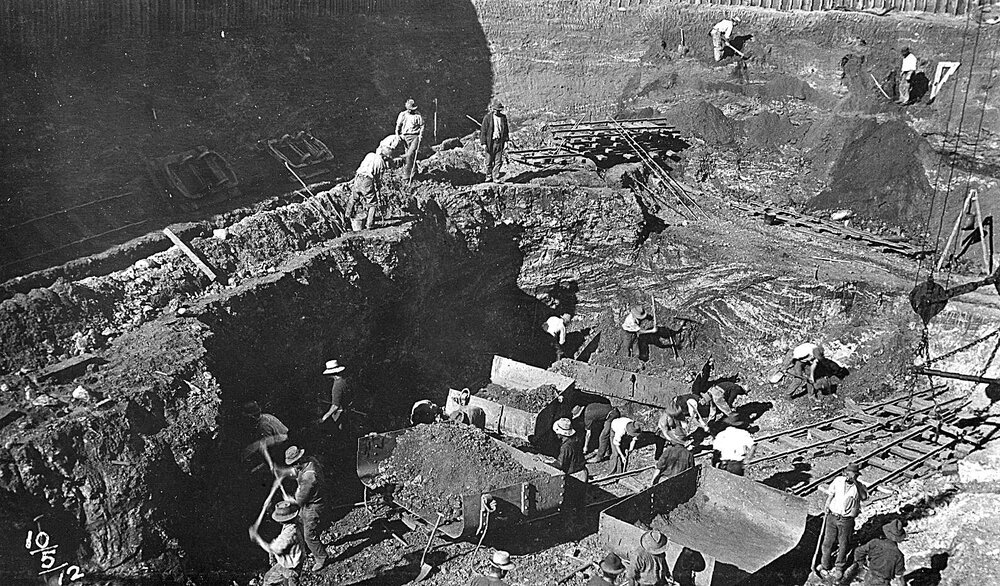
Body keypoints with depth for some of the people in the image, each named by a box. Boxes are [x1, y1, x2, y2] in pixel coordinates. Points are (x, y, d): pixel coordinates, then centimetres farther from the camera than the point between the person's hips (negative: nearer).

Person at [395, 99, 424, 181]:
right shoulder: (402, 114, 9)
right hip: (405, 136, 3)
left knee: (410, 155, -16)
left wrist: (421, 134, -9)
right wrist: (397, 135, 4)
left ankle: (407, 173, -12)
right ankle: (414, 171, 21)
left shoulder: (418, 115, 3)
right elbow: (398, 125, 15)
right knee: (408, 155, 5)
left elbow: (422, 125, 5)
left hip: (415, 136, -3)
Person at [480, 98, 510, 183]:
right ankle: (489, 176, 22)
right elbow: (483, 131, -5)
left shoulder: (503, 117, 6)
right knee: (489, 161, 6)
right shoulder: (487, 117, -6)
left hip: (500, 142, 3)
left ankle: (495, 178, 8)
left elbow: (506, 130, 14)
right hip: (490, 142, -3)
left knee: (499, 161, 0)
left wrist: (506, 141, 7)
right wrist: (484, 143, -10)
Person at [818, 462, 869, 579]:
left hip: (847, 520, -2)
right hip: (832, 517, 2)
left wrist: (855, 483, -31)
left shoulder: (859, 486, -8)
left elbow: (864, 497, -29)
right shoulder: (838, 481, -1)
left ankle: (840, 567, 31)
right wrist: (827, 509, 7)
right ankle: (825, 566, 25)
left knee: (843, 544, 10)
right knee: (828, 542, 8)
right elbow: (830, 496, 9)